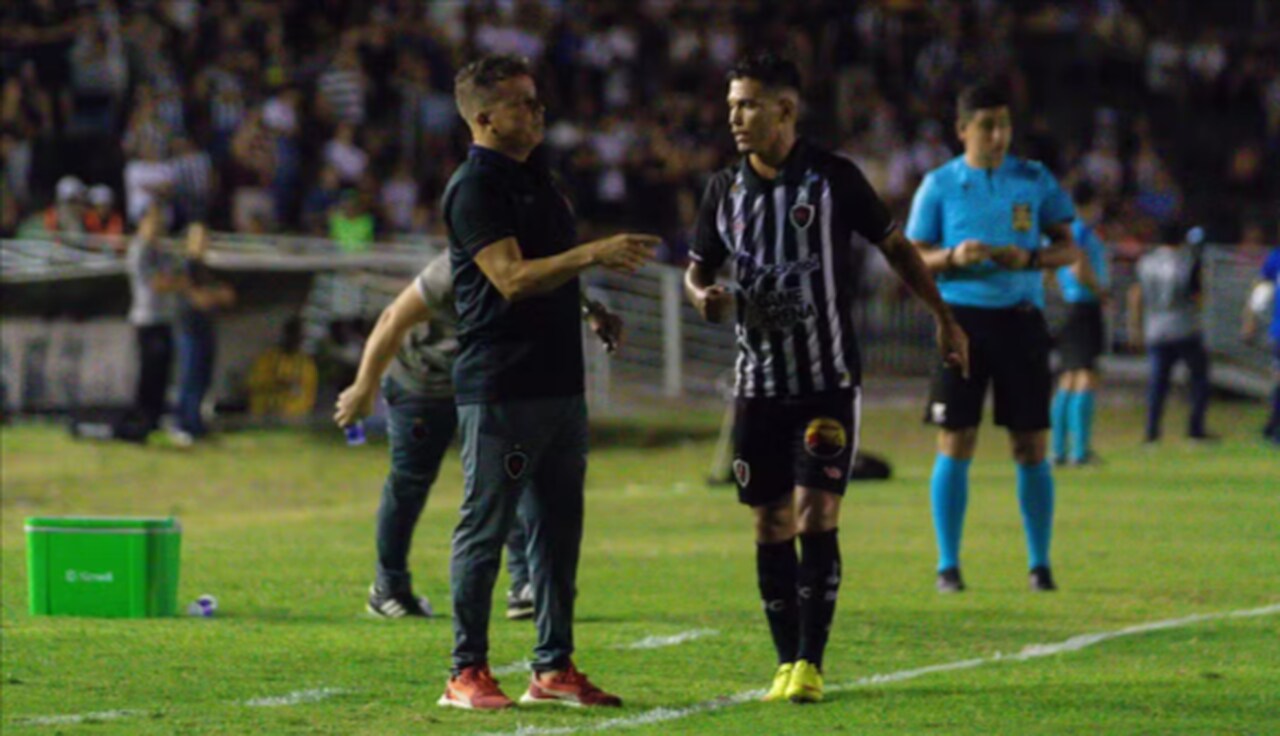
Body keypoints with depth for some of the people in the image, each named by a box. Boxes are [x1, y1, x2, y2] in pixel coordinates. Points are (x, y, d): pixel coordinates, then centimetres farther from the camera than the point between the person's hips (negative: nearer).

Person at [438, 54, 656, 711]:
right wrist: (593, 254, -28)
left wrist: (594, 310, 15)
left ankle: (553, 668, 16)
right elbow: (512, 278, -22)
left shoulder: (536, 176, 16)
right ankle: (467, 674, 1)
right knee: (483, 532, -3)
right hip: (499, 390, -9)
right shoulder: (475, 188, -12)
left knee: (557, 531, 10)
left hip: (558, 381, 9)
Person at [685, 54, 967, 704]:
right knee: (770, 528, 4)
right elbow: (696, 267, 15)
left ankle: (810, 663, -9)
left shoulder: (834, 179, -6)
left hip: (828, 382, -3)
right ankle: (787, 664, 12)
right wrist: (703, 296, -9)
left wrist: (944, 318, 4)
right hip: (759, 383, 4)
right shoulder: (725, 189, 4)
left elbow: (895, 246, 5)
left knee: (816, 518, -12)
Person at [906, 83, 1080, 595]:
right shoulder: (939, 185, 3)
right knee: (954, 446, -3)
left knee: (1031, 447, 2)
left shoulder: (1035, 180, 7)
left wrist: (1029, 258, -13)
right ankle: (948, 565, 3)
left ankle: (1040, 564, 10)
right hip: (962, 318, -1)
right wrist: (953, 257, -16)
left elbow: (1068, 249, 8)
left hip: (1021, 318, 1)